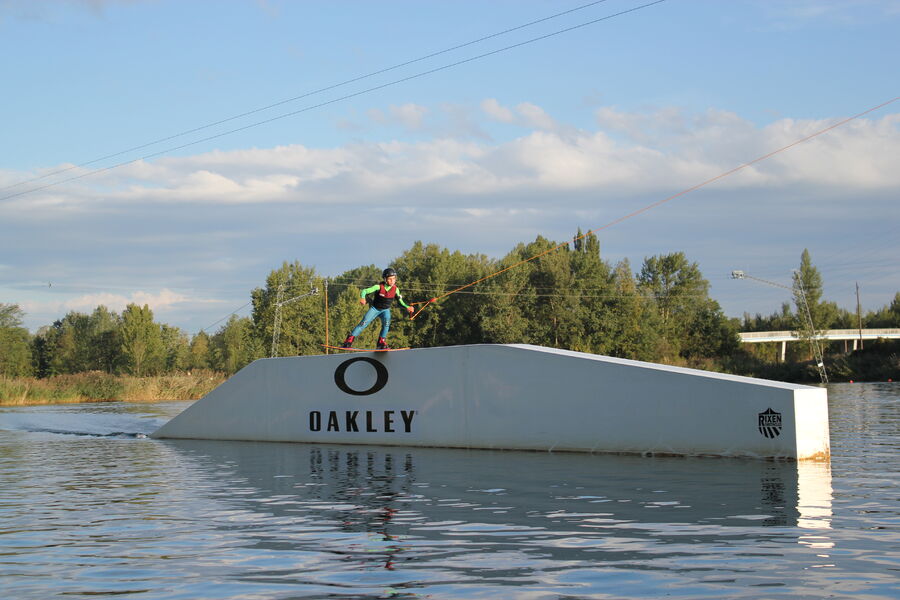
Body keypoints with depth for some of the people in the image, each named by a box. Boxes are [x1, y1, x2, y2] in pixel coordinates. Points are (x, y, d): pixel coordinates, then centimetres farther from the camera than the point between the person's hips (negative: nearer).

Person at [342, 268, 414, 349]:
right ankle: (349, 341, -8)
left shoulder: (395, 289, -10)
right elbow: (364, 291, -21)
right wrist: (362, 298, -42)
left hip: (385, 310, 2)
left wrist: (407, 307, -16)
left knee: (387, 321, -30)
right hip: (375, 308, -2)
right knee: (363, 323, -15)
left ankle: (381, 343, -19)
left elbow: (400, 301, 1)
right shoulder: (379, 287, -19)